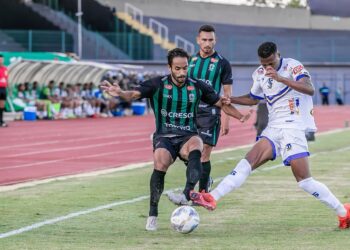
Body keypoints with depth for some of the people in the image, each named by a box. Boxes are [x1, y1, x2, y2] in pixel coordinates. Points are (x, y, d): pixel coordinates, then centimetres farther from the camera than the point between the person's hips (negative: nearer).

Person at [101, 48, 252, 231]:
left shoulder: (197, 87, 5)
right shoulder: (158, 85, -2)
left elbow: (221, 103, 13)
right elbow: (134, 94, -14)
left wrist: (240, 117, -2)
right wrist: (121, 93, -36)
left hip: (188, 136, 1)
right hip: (164, 136, -1)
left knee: (196, 145, -36)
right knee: (161, 162, -31)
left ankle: (187, 194, -50)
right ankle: (152, 214, -15)